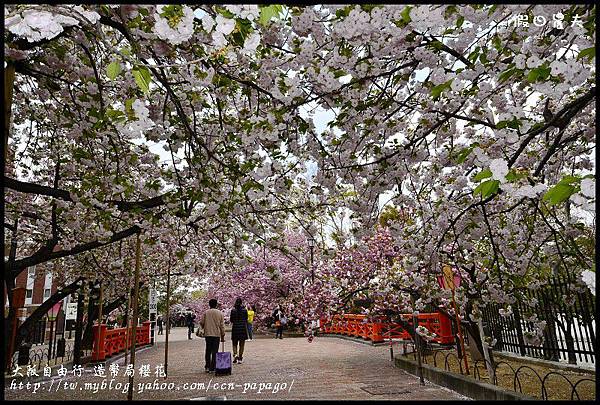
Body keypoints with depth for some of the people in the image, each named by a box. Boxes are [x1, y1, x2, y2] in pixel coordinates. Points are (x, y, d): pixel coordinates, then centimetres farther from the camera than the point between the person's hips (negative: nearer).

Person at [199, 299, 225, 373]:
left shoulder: (205, 313, -1)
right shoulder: (220, 313, 0)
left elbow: (201, 323, 1)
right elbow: (222, 325, 1)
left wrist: (204, 328, 23)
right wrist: (222, 336, 7)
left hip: (207, 334, 1)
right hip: (216, 335, -1)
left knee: (208, 351, 13)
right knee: (214, 352, 3)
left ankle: (207, 367, 15)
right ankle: (212, 368, 3)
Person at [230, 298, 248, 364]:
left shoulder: (233, 310, -5)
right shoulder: (244, 310, -3)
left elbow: (231, 320, 1)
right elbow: (246, 320, 2)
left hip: (235, 328, 0)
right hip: (243, 328, 0)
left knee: (234, 344, 12)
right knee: (241, 344, 9)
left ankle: (235, 355, -11)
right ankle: (240, 358, 12)